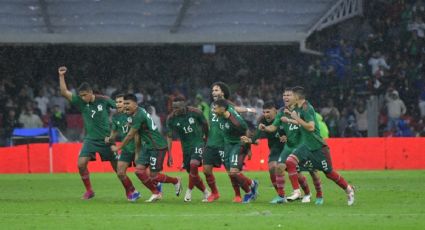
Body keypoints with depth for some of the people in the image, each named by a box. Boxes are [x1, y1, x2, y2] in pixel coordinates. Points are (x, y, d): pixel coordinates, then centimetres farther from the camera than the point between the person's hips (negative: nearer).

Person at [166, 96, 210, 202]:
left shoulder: (195, 113, -14)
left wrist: (206, 137, 16)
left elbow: (205, 125, 3)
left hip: (198, 143, -4)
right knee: (192, 173, 4)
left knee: (193, 165, -26)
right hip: (186, 146, 4)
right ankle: (206, 193, 23)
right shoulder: (171, 118, -9)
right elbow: (169, 136, -3)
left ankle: (189, 191, -12)